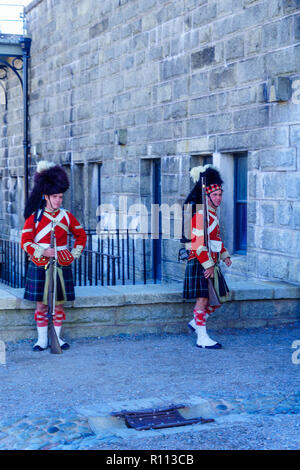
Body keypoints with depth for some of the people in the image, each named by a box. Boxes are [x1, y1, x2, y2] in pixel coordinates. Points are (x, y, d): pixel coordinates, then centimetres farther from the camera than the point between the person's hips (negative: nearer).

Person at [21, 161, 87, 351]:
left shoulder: (67, 216, 5)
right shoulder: (34, 217, -2)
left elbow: (81, 235, 15)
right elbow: (25, 241, -5)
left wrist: (75, 254, 4)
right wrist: (42, 252, -19)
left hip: (62, 266, 2)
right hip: (40, 266, -2)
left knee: (60, 304, 6)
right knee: (41, 305, 2)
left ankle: (57, 337, 18)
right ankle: (42, 339, 11)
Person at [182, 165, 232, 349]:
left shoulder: (214, 213, 15)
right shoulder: (201, 215, -17)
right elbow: (198, 243, -22)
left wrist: (225, 255, 17)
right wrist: (208, 265, -22)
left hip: (211, 263, 10)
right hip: (200, 264, -10)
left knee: (221, 297, 14)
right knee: (203, 300, -5)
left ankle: (196, 322, 27)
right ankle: (202, 339, 1)